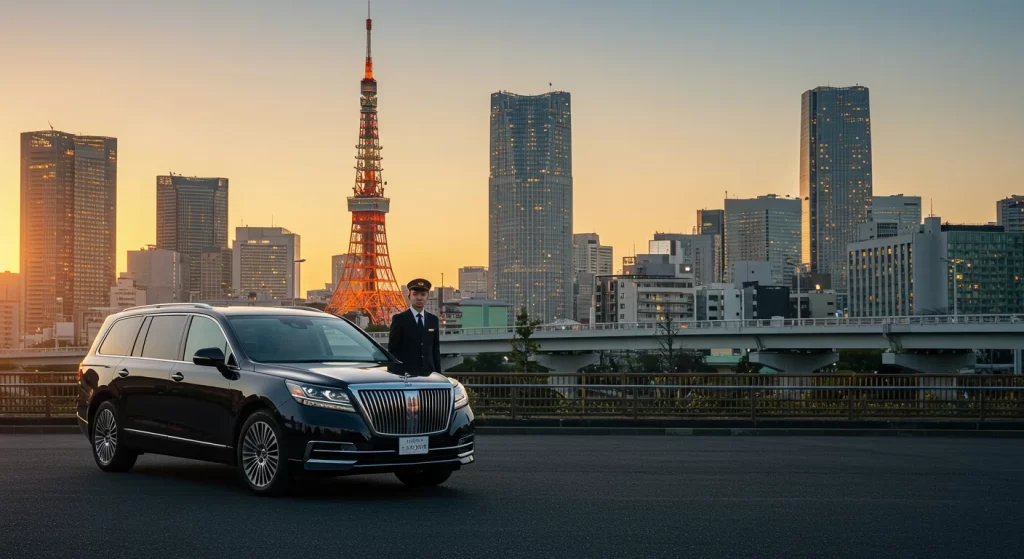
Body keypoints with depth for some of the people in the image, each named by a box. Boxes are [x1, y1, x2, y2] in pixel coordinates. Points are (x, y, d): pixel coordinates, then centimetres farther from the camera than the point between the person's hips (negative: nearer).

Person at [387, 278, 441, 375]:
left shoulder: (433, 320, 14)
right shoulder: (399, 319, 1)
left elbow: (436, 349, 16)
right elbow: (392, 349, 0)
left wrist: (438, 374, 9)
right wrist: (394, 374, -7)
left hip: (428, 373, 4)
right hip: (406, 374, -4)